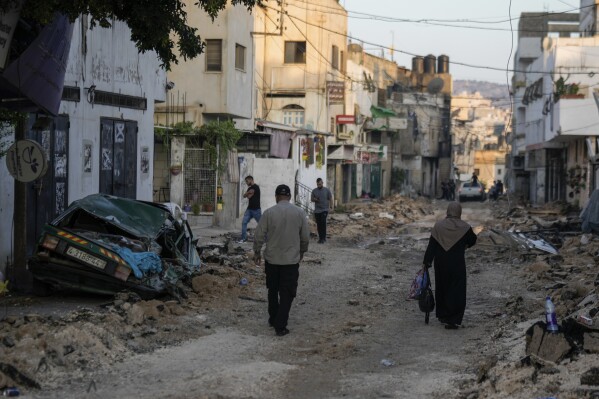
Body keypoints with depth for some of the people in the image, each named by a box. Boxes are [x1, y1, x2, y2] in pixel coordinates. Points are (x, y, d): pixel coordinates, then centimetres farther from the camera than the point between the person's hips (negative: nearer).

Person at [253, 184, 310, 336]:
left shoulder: (269, 213, -7)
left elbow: (259, 236, -5)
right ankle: (280, 326, -1)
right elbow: (305, 237, 2)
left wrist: (257, 252, 10)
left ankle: (273, 319, 29)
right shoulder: (300, 213, -4)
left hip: (272, 259, 1)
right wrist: (302, 252, 19)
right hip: (291, 260, -1)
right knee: (287, 294, 3)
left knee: (273, 291, 19)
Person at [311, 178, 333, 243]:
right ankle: (320, 237, 15)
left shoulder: (327, 190, 1)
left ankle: (323, 238, -13)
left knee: (323, 223, -15)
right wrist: (315, 199, -11)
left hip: (324, 210, -3)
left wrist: (331, 207, -8)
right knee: (318, 224, 5)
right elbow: (312, 199, 12)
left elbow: (330, 199, 4)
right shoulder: (314, 191, 8)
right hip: (317, 210, 3)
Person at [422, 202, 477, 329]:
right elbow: (473, 240, 11)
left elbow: (431, 245, -7)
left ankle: (442, 315, 30)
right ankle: (453, 320, -4)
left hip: (441, 263, 2)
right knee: (457, 292, 3)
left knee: (442, 289, 19)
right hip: (457, 264, -2)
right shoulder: (464, 227, -8)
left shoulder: (438, 226, -6)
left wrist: (427, 262, -4)